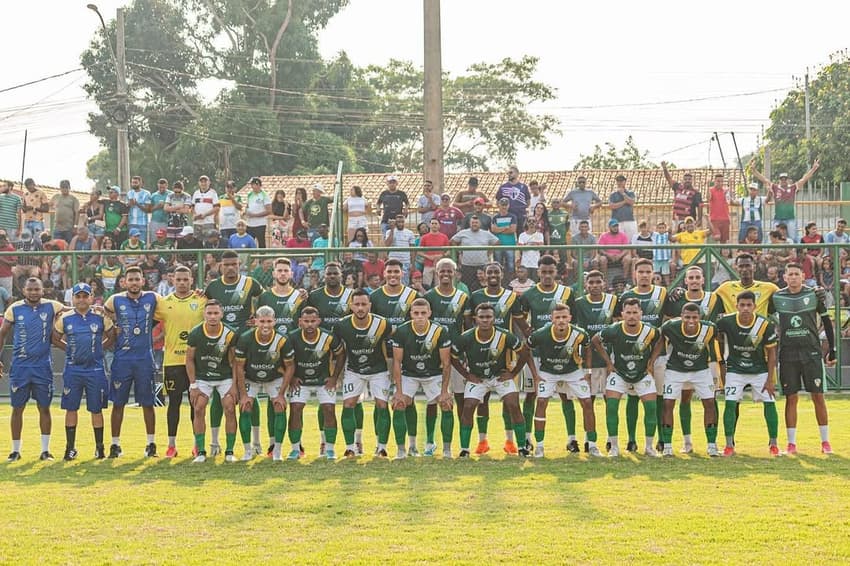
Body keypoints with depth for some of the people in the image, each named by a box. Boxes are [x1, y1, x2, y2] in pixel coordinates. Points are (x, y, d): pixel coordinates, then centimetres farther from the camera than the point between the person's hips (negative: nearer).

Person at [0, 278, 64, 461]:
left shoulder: (51, 307, -1)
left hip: (43, 366, 0)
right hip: (20, 366, 0)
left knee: (44, 408, 4)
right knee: (17, 408, 5)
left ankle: (45, 450, 13)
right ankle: (15, 450, 14)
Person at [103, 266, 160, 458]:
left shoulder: (152, 298, 2)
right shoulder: (115, 301, 1)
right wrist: (112, 330, 1)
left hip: (145, 358, 0)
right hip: (122, 358, 0)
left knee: (147, 403, 5)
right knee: (118, 403, 3)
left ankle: (151, 444, 14)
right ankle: (115, 444, 11)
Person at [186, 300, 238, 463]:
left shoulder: (229, 335, -14)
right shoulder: (195, 334, -14)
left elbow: (233, 362, -4)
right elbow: (189, 360, -4)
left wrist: (234, 385, -9)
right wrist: (193, 385, -6)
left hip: (225, 377, 0)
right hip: (202, 378, 0)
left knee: (230, 410, -10)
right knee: (198, 410, -11)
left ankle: (229, 451, 0)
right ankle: (200, 452, -3)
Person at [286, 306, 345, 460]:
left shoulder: (329, 338, -21)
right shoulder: (293, 337, -20)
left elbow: (341, 355, -2)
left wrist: (335, 377, -4)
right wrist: (292, 377, -5)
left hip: (324, 380, 0)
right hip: (300, 381, 0)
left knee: (329, 410, -9)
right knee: (295, 410, -11)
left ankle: (330, 449, 5)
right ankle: (295, 449, 2)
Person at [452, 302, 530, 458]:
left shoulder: (504, 336, -25)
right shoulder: (466, 338, -23)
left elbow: (524, 352, -8)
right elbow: (453, 357, -3)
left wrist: (513, 373, -7)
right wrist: (467, 375, -5)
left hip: (501, 376, -1)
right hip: (477, 378, 1)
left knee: (514, 407, -13)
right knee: (468, 408, -12)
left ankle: (523, 448, -2)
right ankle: (464, 450, 0)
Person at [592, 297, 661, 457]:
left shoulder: (650, 331, -20)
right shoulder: (613, 330, -23)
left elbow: (660, 339, 5)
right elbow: (595, 340, -4)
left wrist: (651, 362, 2)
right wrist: (608, 362, -4)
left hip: (643, 374, 1)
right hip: (618, 373, -1)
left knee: (651, 406, -8)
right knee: (611, 405, -16)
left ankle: (649, 447, 7)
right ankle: (614, 446, -4)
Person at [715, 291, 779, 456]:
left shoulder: (765, 325, -18)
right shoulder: (727, 322, -17)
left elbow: (771, 353, -8)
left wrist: (770, 380, -10)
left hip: (760, 370, 0)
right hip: (735, 370, 0)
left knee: (770, 403, -5)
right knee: (730, 404, -11)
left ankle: (773, 443, 9)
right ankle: (729, 445, -2)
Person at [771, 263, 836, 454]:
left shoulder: (814, 294, 1)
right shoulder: (776, 297, 3)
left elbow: (827, 323, 7)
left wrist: (832, 350, 5)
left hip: (812, 352, -1)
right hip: (788, 354, 1)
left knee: (818, 396, -1)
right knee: (791, 398, 1)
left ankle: (825, 441, 7)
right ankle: (791, 443, 7)